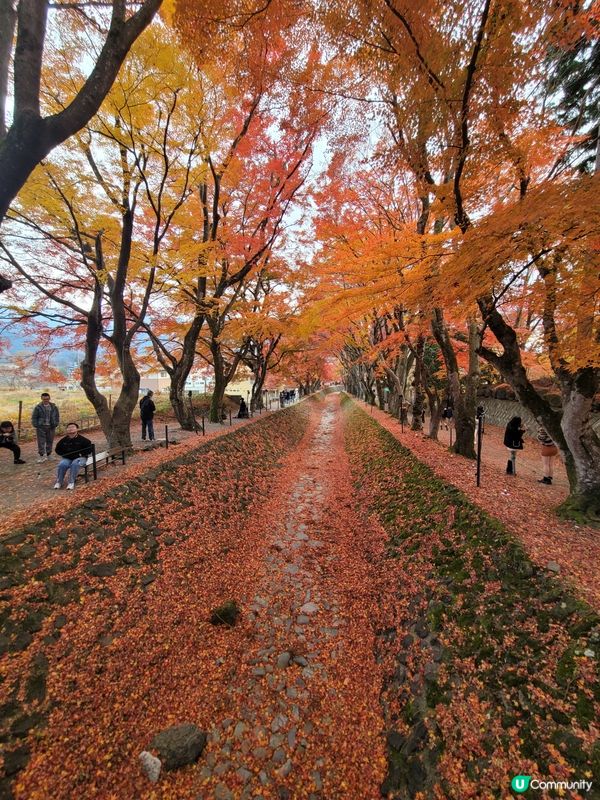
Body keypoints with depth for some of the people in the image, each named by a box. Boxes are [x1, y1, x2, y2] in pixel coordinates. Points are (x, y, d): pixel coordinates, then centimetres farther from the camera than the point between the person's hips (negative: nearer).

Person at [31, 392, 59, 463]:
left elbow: (57, 416, 12)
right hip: (41, 427, -3)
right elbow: (34, 417, 1)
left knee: (50, 441, 10)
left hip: (51, 427, 3)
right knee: (41, 442, -5)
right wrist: (36, 425, -7)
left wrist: (56, 424, 2)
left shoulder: (54, 407, 5)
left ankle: (49, 454, 22)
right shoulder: (38, 407, -3)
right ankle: (42, 456, -1)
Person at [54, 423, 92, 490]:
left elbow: (89, 450, -1)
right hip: (67, 458, 3)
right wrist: (64, 454, 4)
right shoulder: (63, 440, 5)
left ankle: (71, 482, -22)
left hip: (79, 458, -3)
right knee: (62, 464, -27)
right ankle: (59, 482, -8)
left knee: (75, 464, -34)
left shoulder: (82, 439, -5)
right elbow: (58, 450, 20)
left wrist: (81, 454, -9)